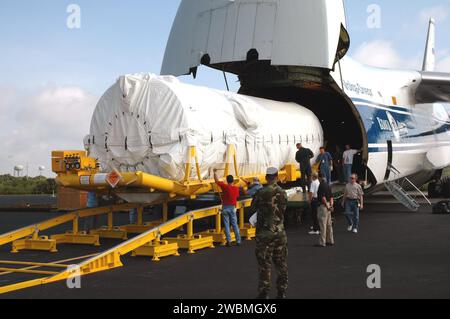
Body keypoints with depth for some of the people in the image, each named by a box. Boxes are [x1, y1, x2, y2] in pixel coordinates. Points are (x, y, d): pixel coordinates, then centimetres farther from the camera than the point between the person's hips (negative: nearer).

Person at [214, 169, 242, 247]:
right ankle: (238, 241, 10)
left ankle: (229, 241, 0)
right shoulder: (236, 188, -3)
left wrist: (215, 172, 12)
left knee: (226, 225, 2)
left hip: (225, 207, -2)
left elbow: (216, 180, -2)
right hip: (232, 208, 2)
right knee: (235, 225, 9)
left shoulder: (225, 187, -12)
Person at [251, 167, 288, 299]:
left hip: (265, 233, -4)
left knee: (264, 264, 1)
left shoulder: (262, 193, -13)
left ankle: (264, 293, 2)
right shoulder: (283, 193, 1)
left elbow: (253, 208, 0)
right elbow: (283, 210, 10)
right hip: (280, 232, 4)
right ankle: (282, 292, 17)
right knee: (281, 263, 12)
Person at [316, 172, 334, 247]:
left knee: (323, 224, -7)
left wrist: (327, 206, -15)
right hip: (328, 206, 9)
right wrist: (331, 204, 5)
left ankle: (322, 242, -6)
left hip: (323, 205, -9)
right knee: (329, 224, 14)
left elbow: (323, 197, -20)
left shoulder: (321, 185, -14)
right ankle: (330, 241, 19)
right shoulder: (328, 185, 14)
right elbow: (331, 196, 13)